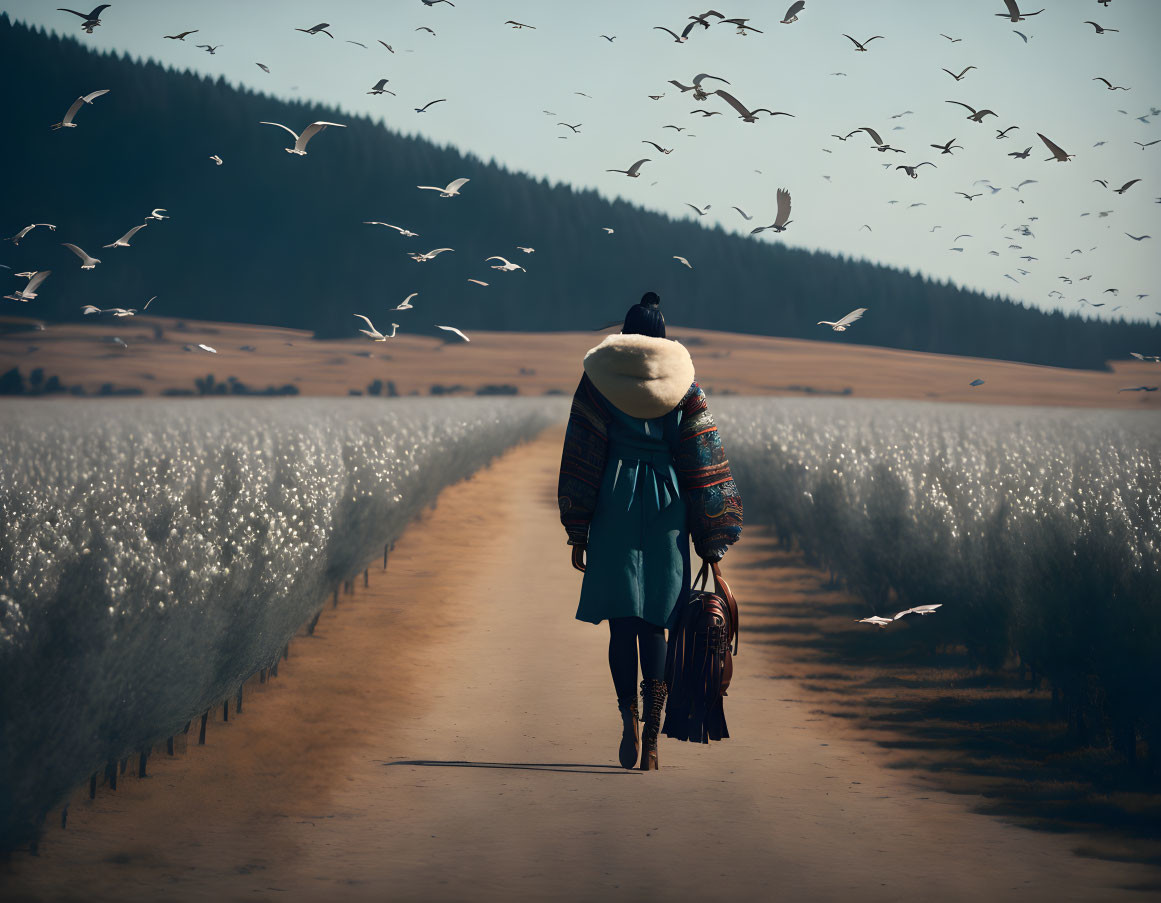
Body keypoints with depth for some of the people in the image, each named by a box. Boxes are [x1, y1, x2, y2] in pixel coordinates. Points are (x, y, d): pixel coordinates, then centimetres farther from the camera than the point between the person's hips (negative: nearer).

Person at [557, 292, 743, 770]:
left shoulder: (597, 377, 2)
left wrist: (577, 532, 2)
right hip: (667, 506, 1)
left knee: (621, 621, 5)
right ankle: (651, 742, -1)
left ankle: (629, 717, -14)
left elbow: (580, 457, -1)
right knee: (654, 625, 5)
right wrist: (711, 542, 7)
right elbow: (704, 460, 4)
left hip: (613, 502, -1)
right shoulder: (683, 381, 6)